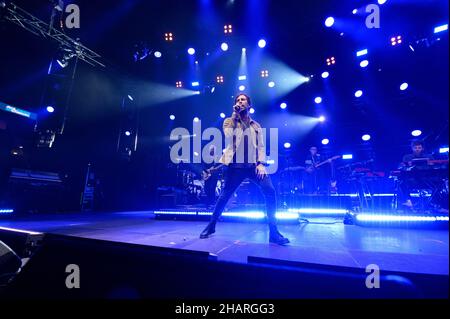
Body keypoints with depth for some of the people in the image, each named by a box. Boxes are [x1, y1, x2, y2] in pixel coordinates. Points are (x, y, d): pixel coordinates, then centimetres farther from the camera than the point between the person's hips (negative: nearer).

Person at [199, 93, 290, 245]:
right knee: (225, 195, 1)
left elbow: (261, 146, 12)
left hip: (254, 165, 2)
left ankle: (274, 232, -6)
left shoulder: (256, 126, 21)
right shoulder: (229, 121, 14)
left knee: (270, 191, -16)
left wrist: (261, 163, -5)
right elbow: (229, 136, -8)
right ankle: (211, 226, 22)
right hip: (236, 165, -2)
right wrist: (235, 115, -2)